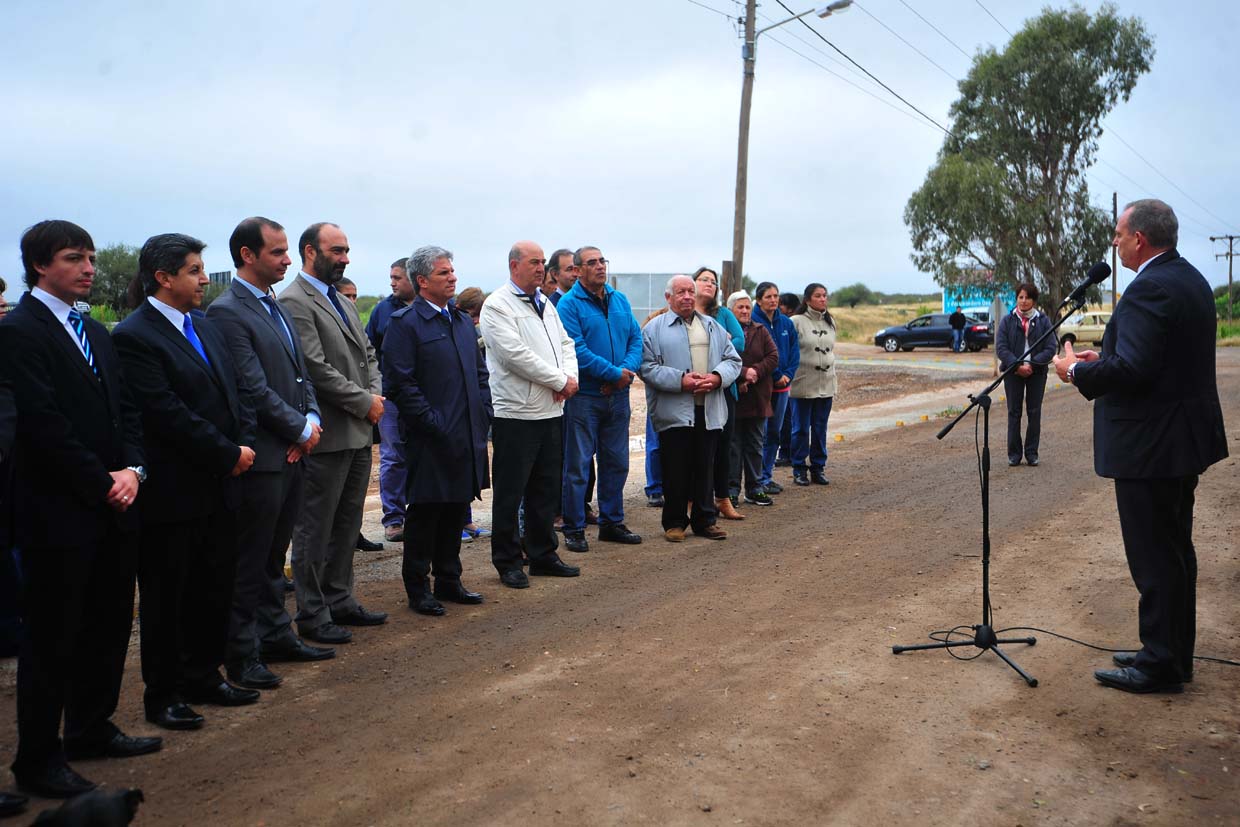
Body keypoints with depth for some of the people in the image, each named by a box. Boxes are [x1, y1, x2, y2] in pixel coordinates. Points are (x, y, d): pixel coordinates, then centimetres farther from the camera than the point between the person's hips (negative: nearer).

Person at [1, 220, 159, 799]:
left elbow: (126, 409, 13)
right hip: (59, 513, -8)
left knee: (110, 626, 14)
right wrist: (102, 484, -13)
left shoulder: (95, 332, 16)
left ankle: (92, 730, 30)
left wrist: (132, 470, -3)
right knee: (51, 639, 3)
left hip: (111, 509, 8)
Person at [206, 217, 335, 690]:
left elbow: (301, 373, 17)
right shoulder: (227, 312, -14)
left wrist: (312, 418, 0)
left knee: (273, 555, 18)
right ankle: (242, 655, 13)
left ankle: (276, 635, 29)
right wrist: (301, 429, -11)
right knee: (249, 560, 2)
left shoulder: (276, 307, 15)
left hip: (292, 453, 8)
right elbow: (254, 389, -19)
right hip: (261, 456, -8)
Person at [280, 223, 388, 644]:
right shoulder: (295, 301, -13)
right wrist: (365, 402, -14)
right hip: (327, 435, -9)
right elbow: (316, 368, -20)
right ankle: (312, 615, 12)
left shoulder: (344, 302, 16)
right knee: (315, 529, 2)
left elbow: (368, 353, 19)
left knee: (347, 524, 16)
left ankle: (339, 601, 28)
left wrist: (375, 393, 0)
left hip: (359, 433, 9)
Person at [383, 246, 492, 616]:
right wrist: (432, 422, -17)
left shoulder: (463, 321, 16)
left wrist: (483, 416, 9)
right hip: (431, 439, -7)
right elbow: (400, 382, -14)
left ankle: (449, 581, 27)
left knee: (456, 511, 14)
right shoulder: (405, 323, -8)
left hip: (467, 436, 7)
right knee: (425, 513, 2)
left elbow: (480, 373, 20)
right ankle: (417, 589, 15)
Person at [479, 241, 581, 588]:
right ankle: (507, 562, 13)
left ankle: (543, 555, 26)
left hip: (551, 413, 8)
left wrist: (570, 377, -4)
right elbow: (516, 355, -19)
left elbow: (565, 343, 17)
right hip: (516, 414, -8)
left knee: (546, 489, 15)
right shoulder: (497, 306, -10)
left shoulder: (545, 304, 16)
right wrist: (560, 381, -14)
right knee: (510, 493, 1)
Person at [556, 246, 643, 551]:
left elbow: (636, 339, 7)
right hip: (585, 396, -6)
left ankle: (612, 522, 25)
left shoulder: (620, 300, 11)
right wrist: (614, 373, -17)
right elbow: (577, 350, -17)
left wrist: (628, 370, -12)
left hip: (618, 395, 6)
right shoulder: (569, 304, -8)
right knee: (578, 464, 0)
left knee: (617, 461, 13)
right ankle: (574, 529, 9)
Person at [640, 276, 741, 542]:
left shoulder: (713, 327, 16)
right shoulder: (655, 328, 1)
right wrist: (681, 380, -17)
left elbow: (733, 360, 13)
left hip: (709, 412, 4)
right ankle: (674, 522, 14)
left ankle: (704, 520, 20)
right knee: (675, 470, 2)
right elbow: (647, 367, -8)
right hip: (674, 412, -4)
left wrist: (717, 377, -8)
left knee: (705, 469, 9)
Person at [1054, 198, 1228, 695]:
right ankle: (1174, 653, 30)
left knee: (1153, 557, -1)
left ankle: (1160, 665, 8)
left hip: (1150, 447, -11)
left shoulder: (1149, 289, -20)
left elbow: (1131, 369, -28)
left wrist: (1077, 370, -12)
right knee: (1176, 551, 18)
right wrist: (1103, 359, 13)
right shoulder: (1190, 279, 13)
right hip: (1184, 441, 11)